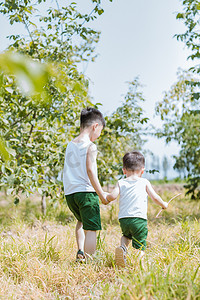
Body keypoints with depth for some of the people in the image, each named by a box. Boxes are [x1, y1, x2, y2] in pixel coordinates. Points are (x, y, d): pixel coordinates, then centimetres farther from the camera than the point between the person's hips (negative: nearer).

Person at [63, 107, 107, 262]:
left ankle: (81, 252, 18)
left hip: (69, 193, 7)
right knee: (91, 228, -4)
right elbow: (90, 171, -16)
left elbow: (68, 171, 14)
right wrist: (102, 194, -12)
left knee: (81, 221, 29)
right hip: (86, 191, -7)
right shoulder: (90, 146, -9)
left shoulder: (70, 145, 13)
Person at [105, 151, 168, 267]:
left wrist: (106, 198, 19)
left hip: (123, 219, 3)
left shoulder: (121, 183, 10)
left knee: (126, 235, 32)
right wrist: (164, 204, 23)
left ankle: (123, 247, 2)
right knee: (140, 247, 3)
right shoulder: (144, 182, 7)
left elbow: (113, 196, -3)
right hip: (139, 219, -3)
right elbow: (155, 197, 4)